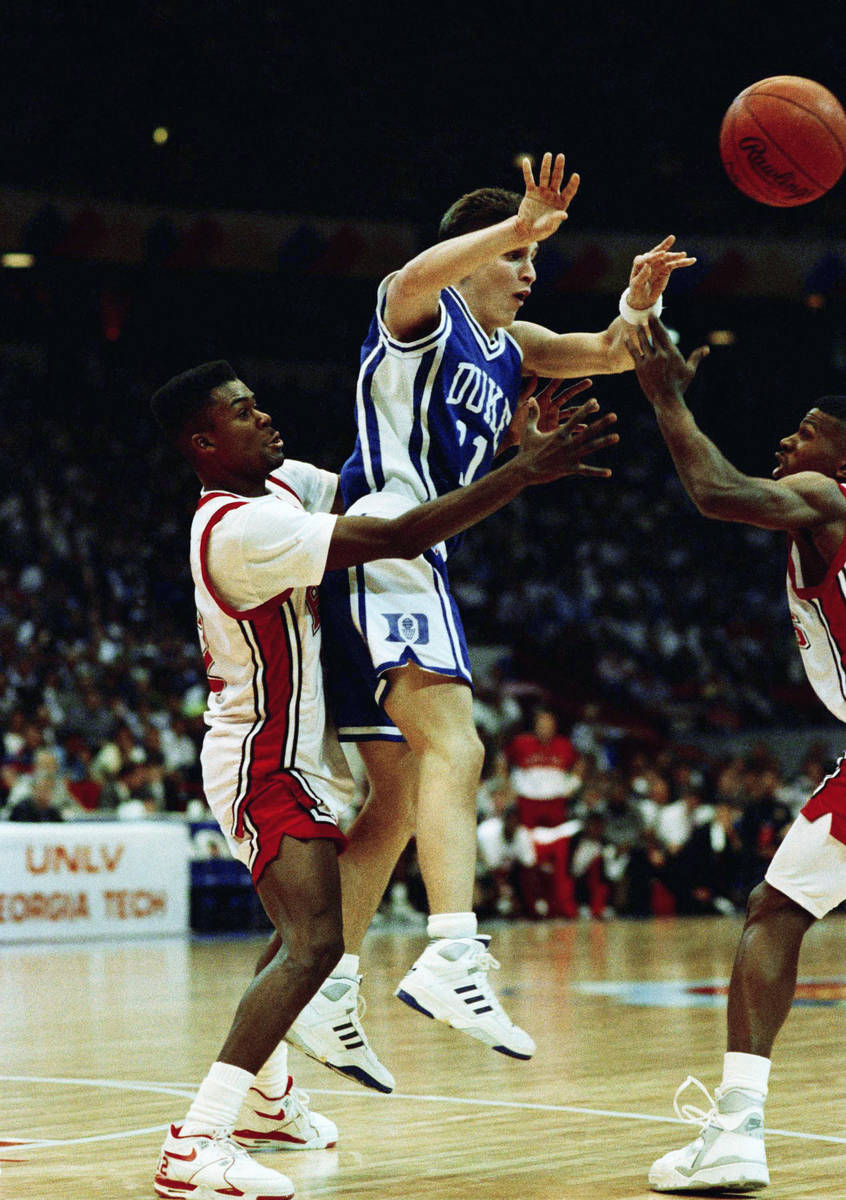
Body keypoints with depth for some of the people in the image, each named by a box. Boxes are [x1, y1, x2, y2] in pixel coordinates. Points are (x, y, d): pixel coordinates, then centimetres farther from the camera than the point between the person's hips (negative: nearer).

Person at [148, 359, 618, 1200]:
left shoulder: (282, 484, 4)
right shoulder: (240, 528, -26)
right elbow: (402, 538, -32)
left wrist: (511, 447, -4)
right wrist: (526, 471, -30)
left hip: (294, 752, 11)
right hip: (266, 763, -11)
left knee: (304, 929, 27)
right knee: (316, 943, -22)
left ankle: (262, 1098, 44)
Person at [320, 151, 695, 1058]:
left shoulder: (511, 347, 24)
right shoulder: (424, 313, 0)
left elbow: (610, 354, 17)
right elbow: (415, 276, -24)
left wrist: (638, 303, -4)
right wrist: (519, 225, -34)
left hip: (412, 566, 10)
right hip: (383, 547, -10)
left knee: (395, 793, 13)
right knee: (454, 751, -25)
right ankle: (453, 957, -39)